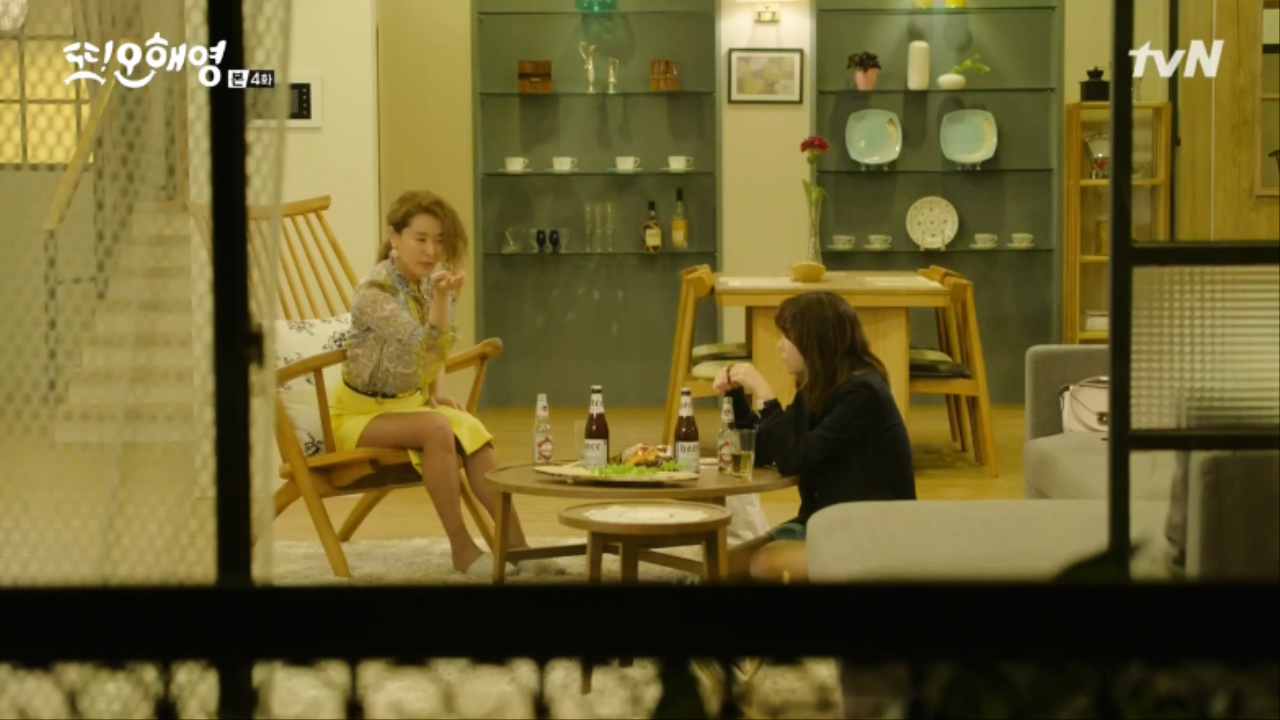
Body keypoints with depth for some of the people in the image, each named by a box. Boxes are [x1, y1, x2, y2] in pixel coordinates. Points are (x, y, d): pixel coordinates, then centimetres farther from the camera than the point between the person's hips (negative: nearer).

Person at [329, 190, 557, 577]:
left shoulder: (430, 283, 1)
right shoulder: (373, 293, -22)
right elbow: (426, 348, -31)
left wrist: (436, 393, 2)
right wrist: (441, 298, -43)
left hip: (410, 402, 6)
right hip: (361, 411, -6)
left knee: (473, 432, -23)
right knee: (436, 428, -33)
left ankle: (516, 544, -25)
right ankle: (462, 549, -25)